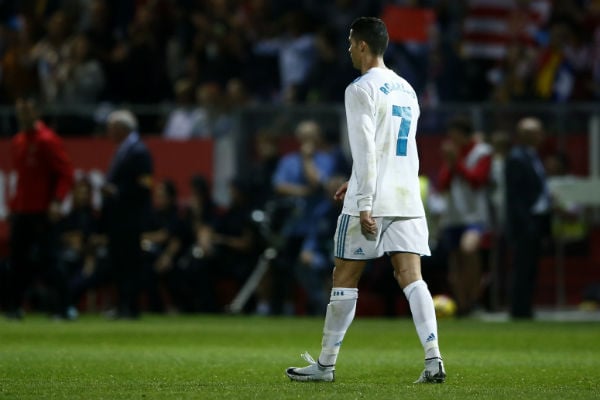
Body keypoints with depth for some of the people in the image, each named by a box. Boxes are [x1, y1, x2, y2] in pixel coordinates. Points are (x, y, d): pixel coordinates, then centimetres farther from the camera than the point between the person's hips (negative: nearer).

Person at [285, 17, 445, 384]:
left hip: (371, 202, -6)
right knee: (412, 278, -1)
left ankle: (326, 364, 11)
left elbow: (365, 150, -15)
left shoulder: (361, 90, -7)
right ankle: (433, 359, -16)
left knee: (345, 280, 4)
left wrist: (364, 204, -17)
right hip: (407, 199, 6)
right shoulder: (407, 90, 17)